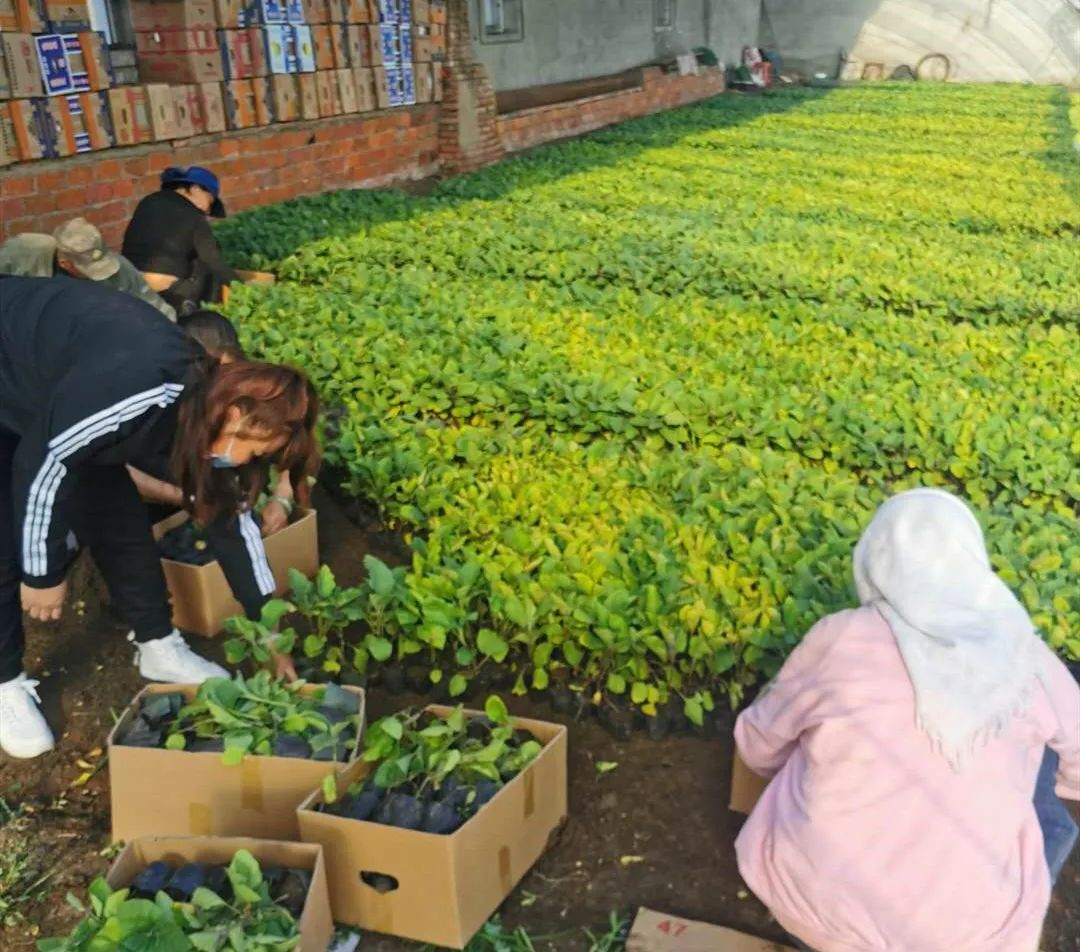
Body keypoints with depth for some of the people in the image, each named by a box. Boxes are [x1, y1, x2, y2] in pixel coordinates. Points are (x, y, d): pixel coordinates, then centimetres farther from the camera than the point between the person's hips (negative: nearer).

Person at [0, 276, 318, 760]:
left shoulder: (200, 413, -11)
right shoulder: (140, 392, -39)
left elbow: (227, 515, -1)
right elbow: (42, 460, -30)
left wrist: (267, 625, 4)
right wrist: (44, 572, -17)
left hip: (66, 402, 8)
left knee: (121, 521, 5)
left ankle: (158, 648, 20)